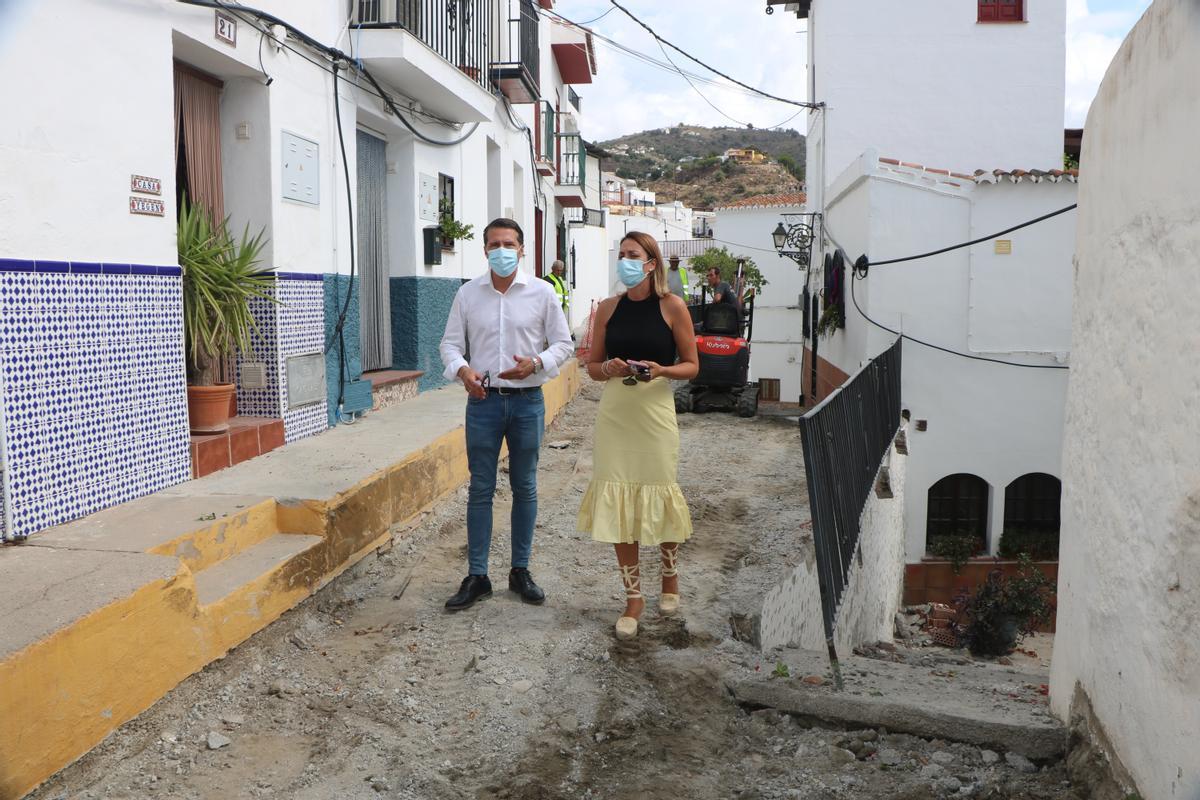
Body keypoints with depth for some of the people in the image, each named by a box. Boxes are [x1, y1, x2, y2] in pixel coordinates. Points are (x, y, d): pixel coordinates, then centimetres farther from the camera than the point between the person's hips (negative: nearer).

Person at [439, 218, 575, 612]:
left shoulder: (542, 293, 0)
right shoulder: (468, 293, 3)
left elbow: (563, 344, 2)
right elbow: (450, 343, 7)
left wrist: (536, 364, -17)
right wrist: (462, 370, -14)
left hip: (527, 401, 0)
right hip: (483, 401, 0)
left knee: (524, 488, 9)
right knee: (480, 489, 4)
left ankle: (520, 571, 22)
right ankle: (476, 576, 12)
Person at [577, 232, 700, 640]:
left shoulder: (672, 306, -3)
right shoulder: (608, 308, 5)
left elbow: (691, 365, 0)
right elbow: (592, 367, 9)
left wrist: (661, 370, -18)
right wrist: (608, 369, -13)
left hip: (655, 412, -2)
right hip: (614, 414, 3)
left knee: (659, 494, 8)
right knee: (617, 502, 2)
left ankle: (670, 575, 37)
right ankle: (633, 597, 16)